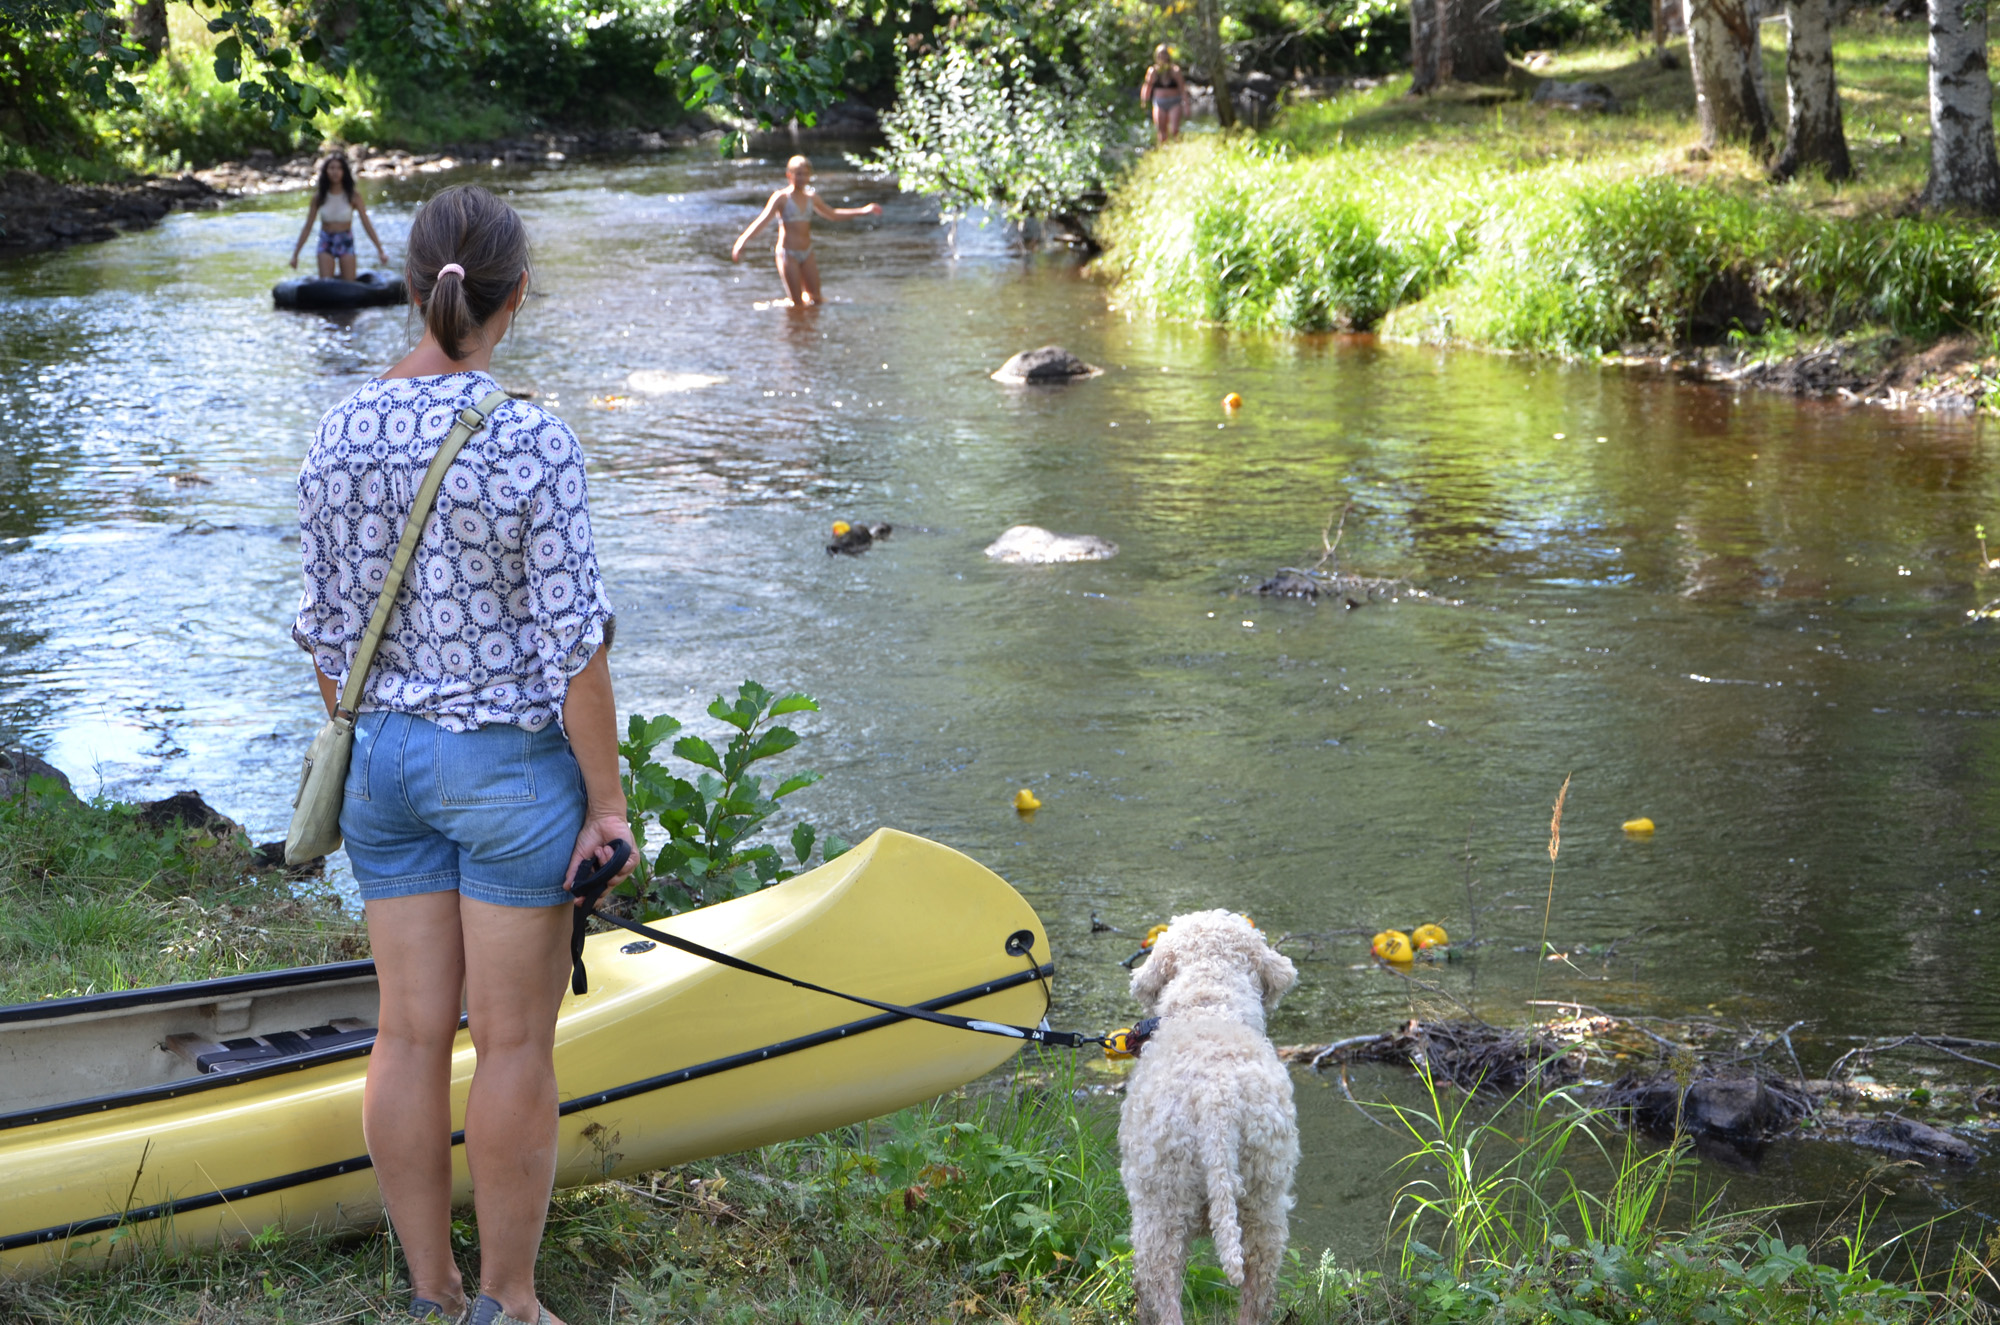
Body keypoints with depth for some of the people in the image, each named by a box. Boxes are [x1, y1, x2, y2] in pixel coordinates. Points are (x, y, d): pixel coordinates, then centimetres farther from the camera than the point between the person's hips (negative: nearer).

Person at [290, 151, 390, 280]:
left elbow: (367, 224, -5)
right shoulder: (319, 196, -4)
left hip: (346, 242, -1)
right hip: (326, 242, 1)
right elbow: (307, 227, 3)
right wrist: (295, 254, 3)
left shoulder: (353, 195, -7)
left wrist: (380, 251, -9)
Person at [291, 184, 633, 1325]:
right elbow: (574, 645, -16)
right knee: (515, 1049, 7)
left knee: (410, 1035, 12)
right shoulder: (532, 442, -17)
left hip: (386, 759, 5)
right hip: (511, 764, -5)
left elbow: (327, 629, 4)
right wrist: (607, 801, -8)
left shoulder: (341, 432, -2)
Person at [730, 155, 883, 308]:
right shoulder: (781, 198, -8)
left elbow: (832, 214, 25)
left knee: (816, 299, 8)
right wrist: (742, 241, -33)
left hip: (807, 254, 6)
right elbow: (762, 220, -17)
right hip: (788, 254, -6)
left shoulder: (811, 197, 9)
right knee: (798, 305, -6)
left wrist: (863, 211, 26)